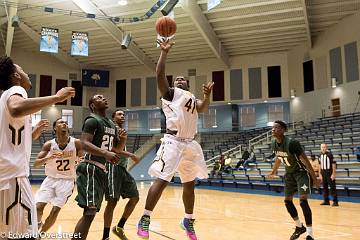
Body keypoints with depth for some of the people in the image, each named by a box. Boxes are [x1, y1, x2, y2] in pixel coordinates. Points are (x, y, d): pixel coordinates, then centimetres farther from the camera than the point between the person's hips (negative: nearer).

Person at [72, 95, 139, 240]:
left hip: (102, 170, 9)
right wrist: (105, 153, -35)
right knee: (90, 211, -14)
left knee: (91, 212, 13)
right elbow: (84, 144, -23)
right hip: (90, 168, -9)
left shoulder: (111, 124, 18)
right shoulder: (92, 120, -9)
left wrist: (128, 154, 19)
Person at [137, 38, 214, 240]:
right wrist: (164, 52, -11)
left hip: (190, 144, 7)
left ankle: (189, 221, 29)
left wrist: (207, 96, -19)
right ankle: (145, 220, -4)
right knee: (162, 180, -13)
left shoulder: (193, 98, 22)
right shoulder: (171, 93, 9)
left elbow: (204, 108, 0)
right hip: (173, 142, -6)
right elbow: (160, 75, -8)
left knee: (190, 183, 14)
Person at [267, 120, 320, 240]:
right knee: (287, 201, 10)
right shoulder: (274, 144, -6)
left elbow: (305, 160, -24)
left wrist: (314, 178, -23)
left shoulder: (291, 143, -28)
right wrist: (273, 172, 26)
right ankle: (300, 227, 30)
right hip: (289, 174, 8)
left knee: (303, 200, -19)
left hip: (301, 172, -8)